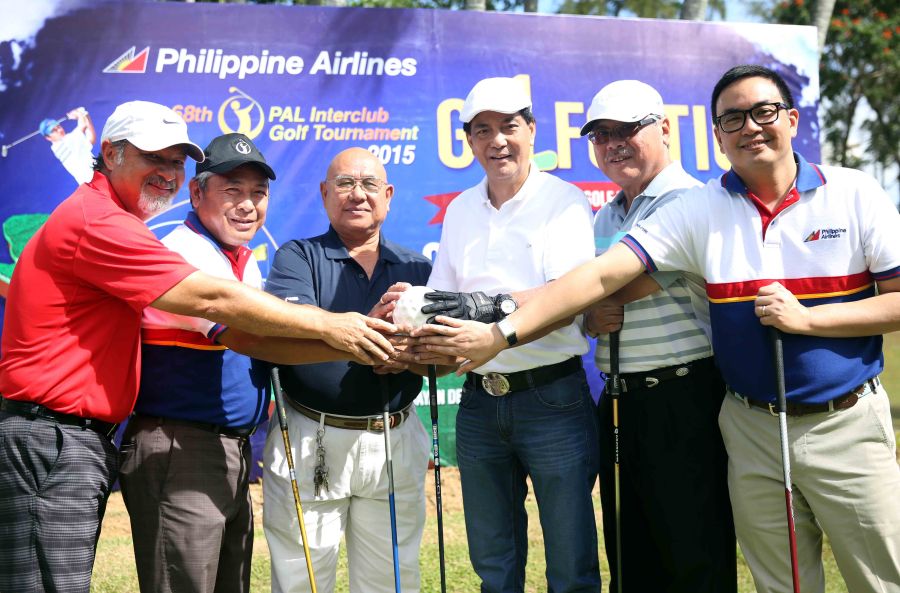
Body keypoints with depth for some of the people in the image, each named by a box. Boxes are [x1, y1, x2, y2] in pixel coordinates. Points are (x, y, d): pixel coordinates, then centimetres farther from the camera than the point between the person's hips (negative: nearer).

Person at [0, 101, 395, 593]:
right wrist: (326, 325, -16)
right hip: (51, 440, -10)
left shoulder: (106, 219, 19)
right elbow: (213, 300, -19)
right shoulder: (95, 220, -14)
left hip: (83, 440, 11)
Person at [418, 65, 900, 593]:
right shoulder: (701, 209, -2)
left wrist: (807, 317, -15)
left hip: (845, 424, 0)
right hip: (752, 427, 1)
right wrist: (502, 333, -18)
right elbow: (602, 274, -10)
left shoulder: (855, 193, -2)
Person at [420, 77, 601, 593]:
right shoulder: (461, 210, 12)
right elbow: (442, 301, 13)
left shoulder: (564, 201, -6)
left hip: (551, 397, -5)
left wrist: (493, 305, -32)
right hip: (479, 400, 5)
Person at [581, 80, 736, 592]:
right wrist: (592, 319, -6)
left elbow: (634, 283, -20)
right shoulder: (603, 218, 17)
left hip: (684, 398, -7)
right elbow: (587, 299, 20)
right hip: (621, 400, 7)